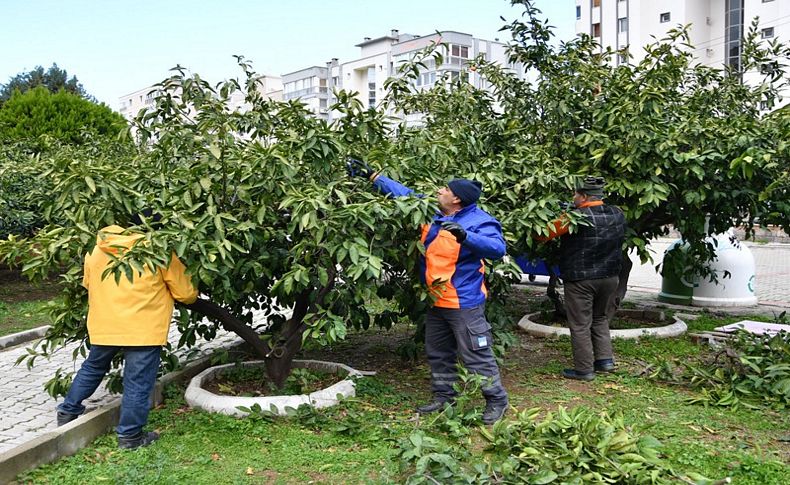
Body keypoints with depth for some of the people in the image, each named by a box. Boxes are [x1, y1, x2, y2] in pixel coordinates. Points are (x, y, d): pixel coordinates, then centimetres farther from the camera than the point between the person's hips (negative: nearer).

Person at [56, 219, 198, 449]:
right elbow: (185, 293, -5)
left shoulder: (95, 250, 5)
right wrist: (193, 294, 18)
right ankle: (130, 435, 14)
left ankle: (68, 411, 39)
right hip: (143, 330, -5)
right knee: (138, 383, 6)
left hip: (103, 326, 5)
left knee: (92, 368, 27)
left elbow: (87, 285, 20)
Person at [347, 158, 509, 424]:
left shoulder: (479, 221, -16)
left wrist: (465, 236, -41)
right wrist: (371, 175, 13)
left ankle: (497, 400, 16)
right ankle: (444, 397, 34)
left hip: (464, 304, -8)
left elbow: (498, 248, -29)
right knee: (438, 354, 19)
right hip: (436, 302, 9)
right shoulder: (432, 213, 6)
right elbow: (404, 193, 13)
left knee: (477, 356, 0)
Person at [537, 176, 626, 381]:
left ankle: (584, 369, 8)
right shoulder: (618, 215, 2)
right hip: (610, 277, 6)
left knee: (580, 325, 3)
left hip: (580, 279, -6)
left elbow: (544, 233, -15)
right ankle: (605, 359, 20)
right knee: (601, 319, 22)